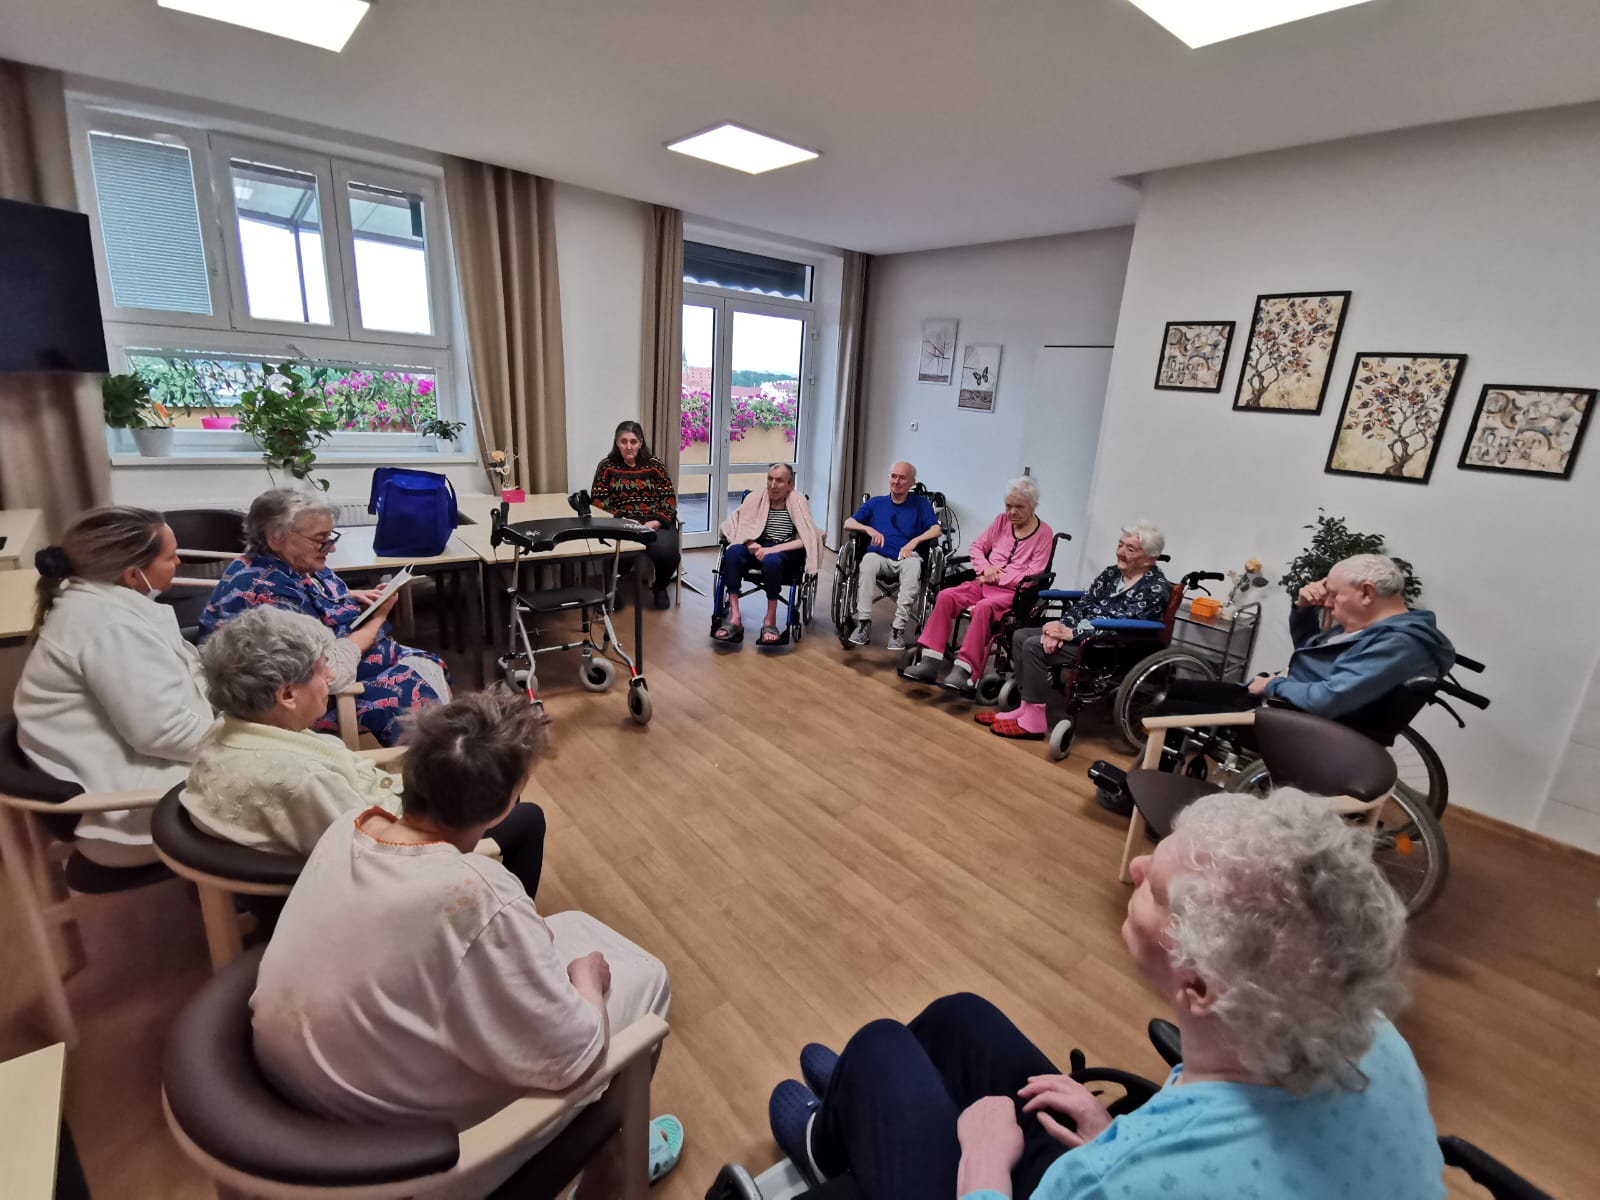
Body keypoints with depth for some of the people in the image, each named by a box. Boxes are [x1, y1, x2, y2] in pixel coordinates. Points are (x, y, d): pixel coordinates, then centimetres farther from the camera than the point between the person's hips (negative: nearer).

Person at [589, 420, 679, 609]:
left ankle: (660, 587, 6)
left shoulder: (654, 465, 8)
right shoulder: (607, 466, 6)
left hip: (656, 522, 1)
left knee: (667, 551, -30)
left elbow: (669, 498, 5)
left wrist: (655, 523, -13)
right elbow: (598, 502, 1)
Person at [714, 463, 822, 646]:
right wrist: (750, 543, -17)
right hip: (758, 548, 3)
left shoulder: (798, 501, 0)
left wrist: (773, 549, -21)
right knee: (732, 552, -29)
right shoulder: (755, 497, 10)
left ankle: (770, 620, -25)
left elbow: (807, 540, -10)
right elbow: (737, 525, 5)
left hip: (787, 553, -3)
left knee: (771, 560, -38)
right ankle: (734, 616, -33)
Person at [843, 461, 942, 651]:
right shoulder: (875, 503, 23)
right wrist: (868, 529, -7)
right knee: (868, 559, -35)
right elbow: (848, 524, 13)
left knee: (914, 564, -37)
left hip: (906, 558, -1)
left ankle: (898, 628, -38)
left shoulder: (921, 504, 19)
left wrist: (914, 542, -12)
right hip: (880, 557, 1)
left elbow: (936, 529, 5)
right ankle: (864, 623, -35)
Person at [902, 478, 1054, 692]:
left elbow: (1032, 576, -9)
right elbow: (976, 546, 14)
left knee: (983, 608, -37)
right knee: (946, 596, -22)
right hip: (985, 583, 5)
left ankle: (963, 670, -38)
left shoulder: (1044, 533, -1)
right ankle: (930, 662, -26)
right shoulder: (1002, 521, 13)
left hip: (1013, 592, -5)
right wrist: (985, 568, -5)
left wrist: (997, 577, -12)